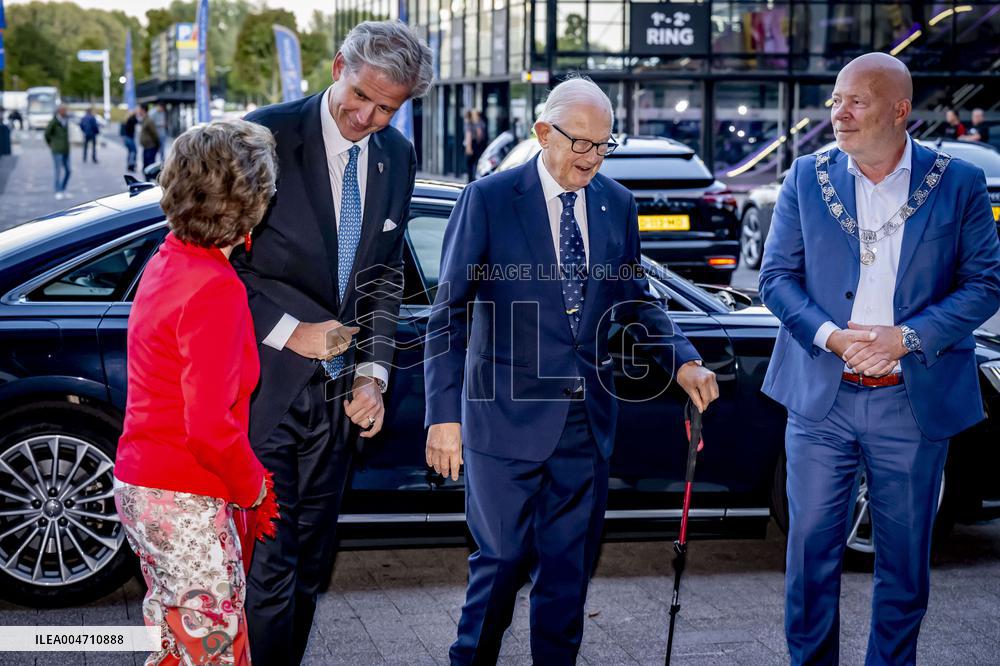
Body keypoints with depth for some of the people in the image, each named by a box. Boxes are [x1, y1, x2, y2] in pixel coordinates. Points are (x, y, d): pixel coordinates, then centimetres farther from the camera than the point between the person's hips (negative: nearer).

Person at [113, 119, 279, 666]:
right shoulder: (216, 290, -22)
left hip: (140, 483, 9)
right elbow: (210, 426, -25)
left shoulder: (167, 262, 7)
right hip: (185, 503, -9)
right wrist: (254, 487, -9)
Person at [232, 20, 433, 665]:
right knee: (268, 563, -5)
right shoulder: (267, 134, -11)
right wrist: (287, 331, -15)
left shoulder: (397, 157, 7)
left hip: (336, 389, 6)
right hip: (265, 386, -5)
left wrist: (373, 372, 3)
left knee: (311, 563, 14)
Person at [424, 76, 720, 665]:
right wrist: (444, 414, -15)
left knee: (570, 566, 11)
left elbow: (635, 298, 17)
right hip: (509, 416, -4)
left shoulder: (618, 205, 6)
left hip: (587, 418, 4)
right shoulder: (489, 200, -8)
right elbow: (449, 313, -8)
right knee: (503, 558, 4)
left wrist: (683, 359, 0)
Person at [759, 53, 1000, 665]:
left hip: (916, 401, -1)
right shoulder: (807, 178, 3)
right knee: (812, 545, 7)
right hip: (821, 396, 1)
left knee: (906, 554, 10)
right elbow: (777, 276, 2)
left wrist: (907, 336, -16)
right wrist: (831, 335, -15)